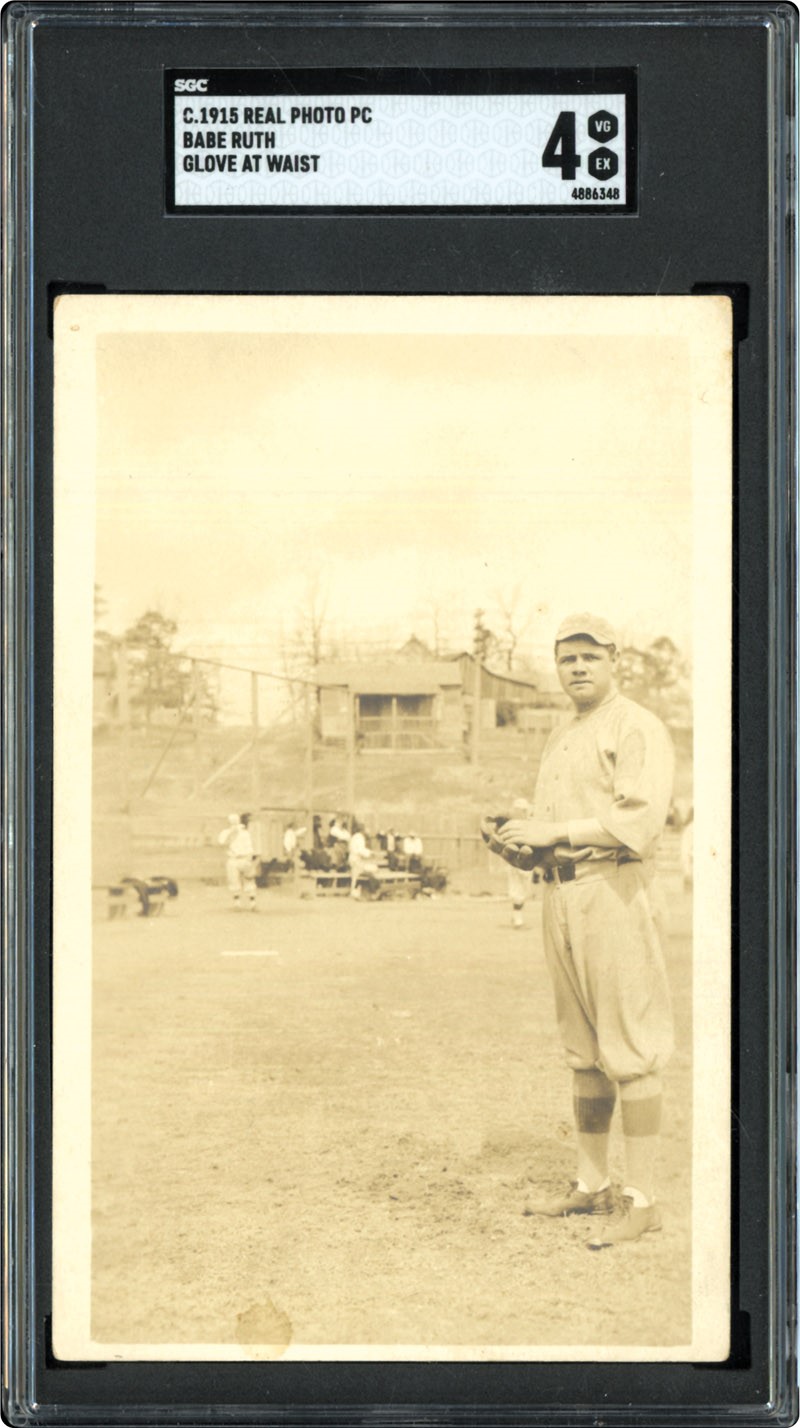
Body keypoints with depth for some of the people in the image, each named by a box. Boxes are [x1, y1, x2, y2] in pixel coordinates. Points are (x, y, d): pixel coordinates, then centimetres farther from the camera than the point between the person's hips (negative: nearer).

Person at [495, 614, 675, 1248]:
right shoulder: (560, 739, 21)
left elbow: (640, 820, -20)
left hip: (614, 892, -9)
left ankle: (642, 1200, -6)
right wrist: (522, 842, 7)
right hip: (559, 893, 9)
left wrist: (555, 832, -18)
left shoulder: (637, 729, -7)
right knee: (583, 1051, 13)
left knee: (630, 1051, -8)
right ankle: (591, 1185, 20)